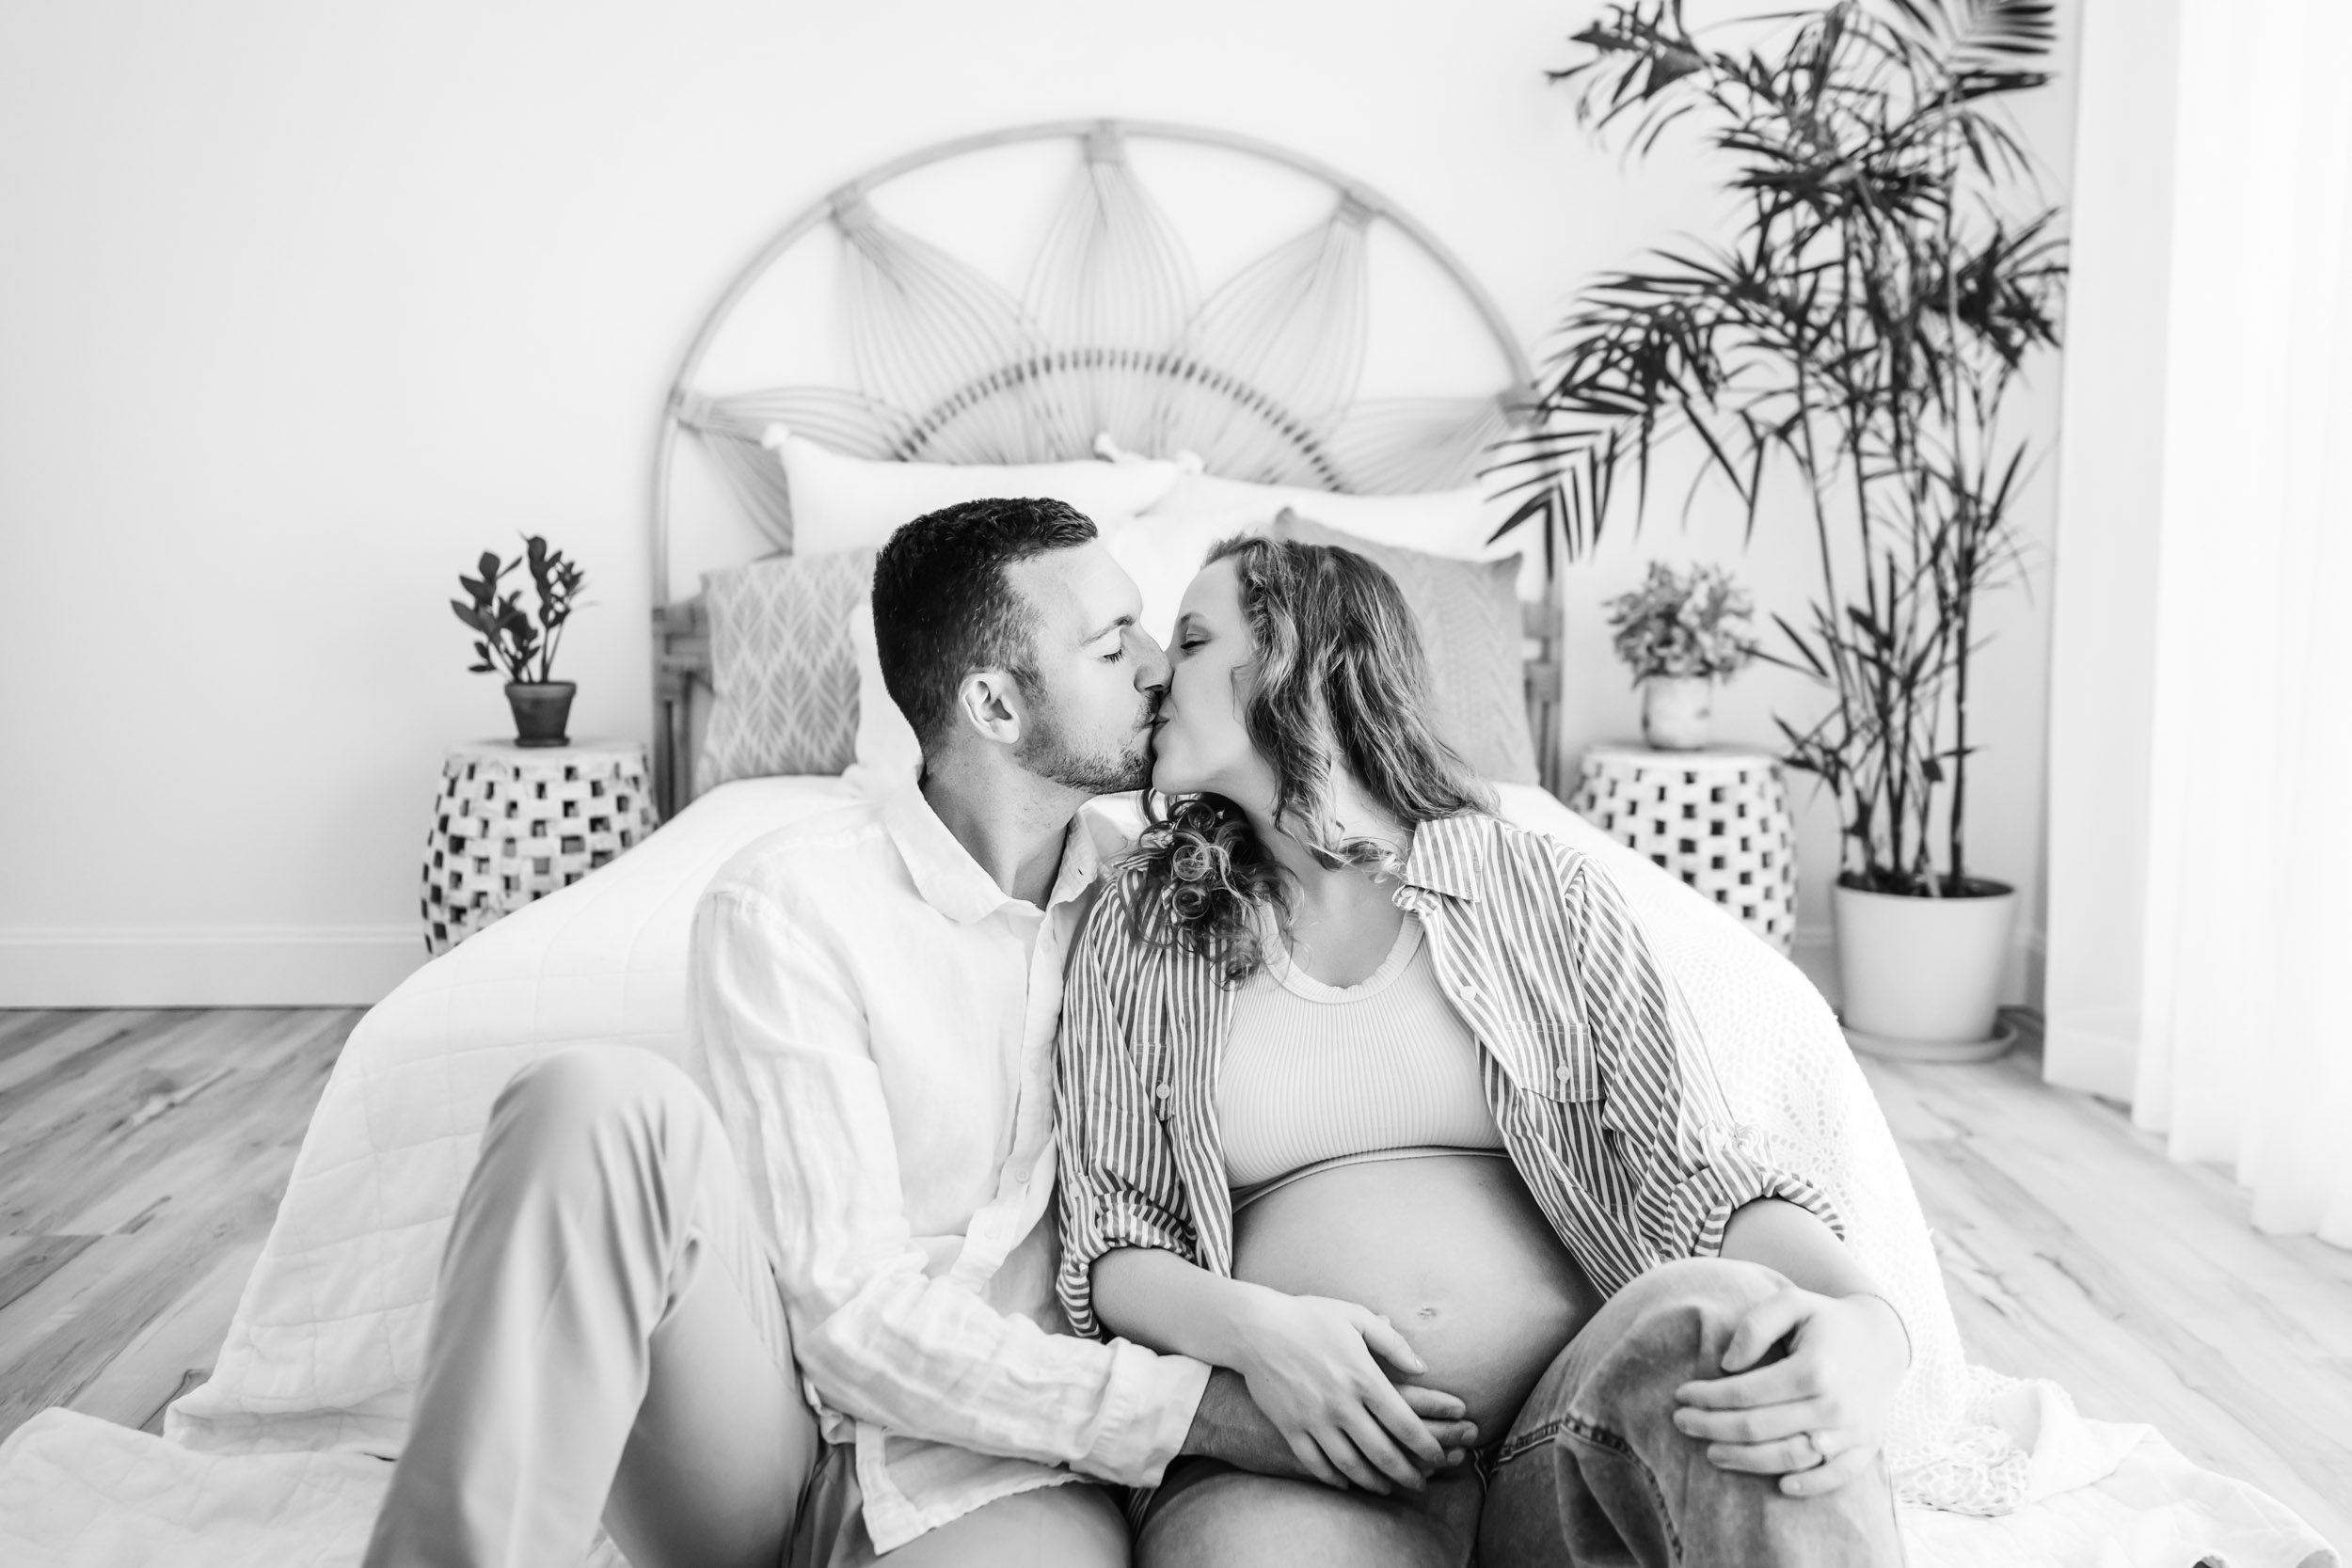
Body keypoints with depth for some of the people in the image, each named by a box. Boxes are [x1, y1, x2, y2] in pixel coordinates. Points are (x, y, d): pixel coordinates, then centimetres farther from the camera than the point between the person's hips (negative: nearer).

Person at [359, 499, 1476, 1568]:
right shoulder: (785, 906, -11)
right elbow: (851, 1311, -17)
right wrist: (1193, 1407, -25)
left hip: (997, 1453, 3)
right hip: (769, 1411, -2)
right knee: (600, 1100, -31)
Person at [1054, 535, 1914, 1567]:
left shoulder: (1542, 891, 9)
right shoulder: (1135, 933, 12)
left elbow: (1702, 1172, 1)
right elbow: (1106, 1241, 9)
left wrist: (1866, 1326, -21)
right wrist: (1250, 1327, -14)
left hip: (1576, 1433, 2)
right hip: (1303, 1453, -1)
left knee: (1724, 1317, -31)